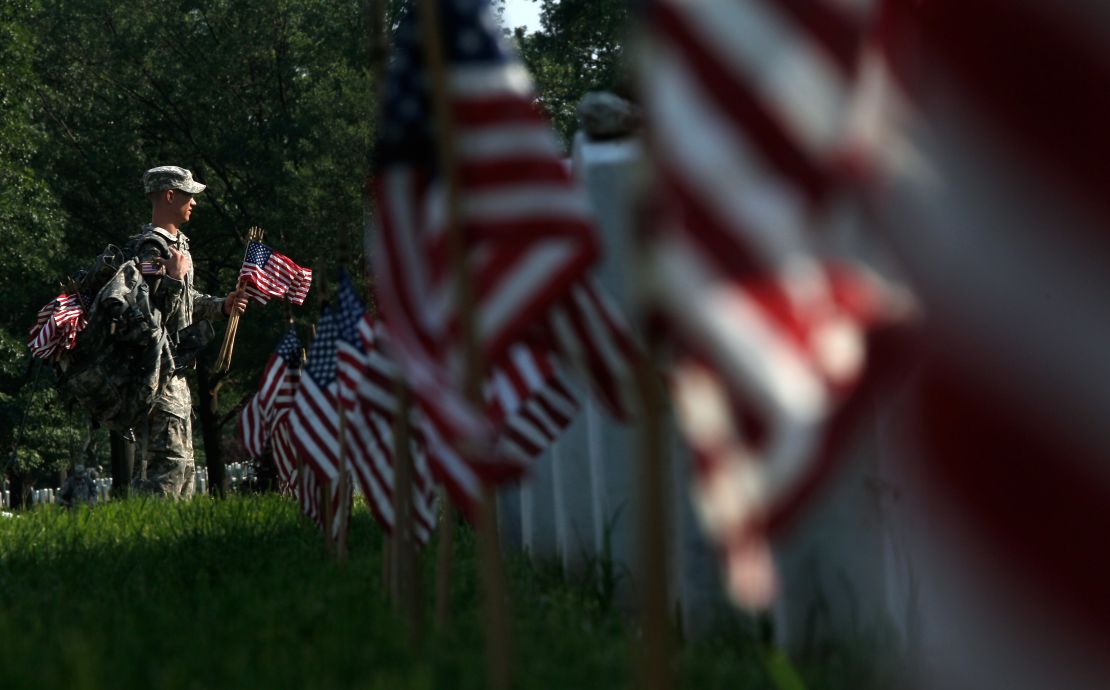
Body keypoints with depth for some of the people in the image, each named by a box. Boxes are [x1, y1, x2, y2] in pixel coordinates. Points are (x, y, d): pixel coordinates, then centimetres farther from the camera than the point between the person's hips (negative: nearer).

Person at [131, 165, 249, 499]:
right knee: (169, 460, -14)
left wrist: (222, 306, 13)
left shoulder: (179, 243, 17)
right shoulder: (150, 248, -15)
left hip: (175, 374, 11)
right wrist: (175, 276, -26)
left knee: (183, 463, 14)